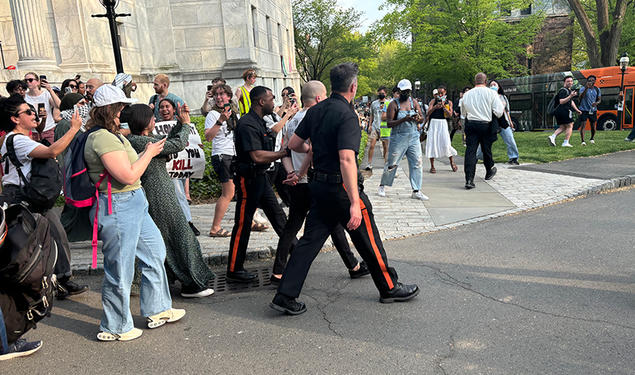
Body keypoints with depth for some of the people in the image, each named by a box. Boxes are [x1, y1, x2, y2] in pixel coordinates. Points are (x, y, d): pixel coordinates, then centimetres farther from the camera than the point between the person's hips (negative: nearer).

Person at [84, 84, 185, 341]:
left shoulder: (112, 135, 13)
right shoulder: (102, 138, -20)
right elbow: (128, 176, -23)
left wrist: (147, 153, 9)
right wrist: (149, 153, -12)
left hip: (134, 205, 11)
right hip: (117, 208, -11)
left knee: (155, 252, 19)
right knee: (120, 271, 2)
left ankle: (157, 311, 33)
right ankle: (114, 328, 21)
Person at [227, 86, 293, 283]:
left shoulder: (260, 122, 14)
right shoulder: (247, 124, -18)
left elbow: (267, 151, 17)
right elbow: (257, 156, -27)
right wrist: (285, 152, -21)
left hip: (261, 177, 10)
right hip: (248, 179, -10)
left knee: (278, 215, 16)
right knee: (243, 224, -3)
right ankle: (234, 270, 6)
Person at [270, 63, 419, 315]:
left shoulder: (315, 111, 6)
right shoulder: (346, 115, -17)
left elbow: (294, 144, 12)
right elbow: (347, 160, -27)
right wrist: (355, 202, -30)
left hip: (319, 185, 7)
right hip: (342, 187, -7)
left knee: (310, 241, 10)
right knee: (368, 241, 9)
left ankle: (285, 296, 9)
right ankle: (389, 288, 26)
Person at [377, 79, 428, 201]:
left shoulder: (414, 103, 10)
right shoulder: (394, 104, -4)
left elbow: (422, 119, 8)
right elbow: (389, 123, -12)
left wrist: (418, 118, -16)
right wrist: (404, 119, -24)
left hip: (413, 137, 4)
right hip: (398, 138, -4)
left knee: (417, 163, -2)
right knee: (392, 164, 1)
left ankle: (416, 191, 3)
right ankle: (382, 186, 21)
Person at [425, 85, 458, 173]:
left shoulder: (449, 102, 8)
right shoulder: (433, 101, 6)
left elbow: (450, 115, -2)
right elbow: (428, 113, -3)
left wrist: (443, 106, -11)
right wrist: (435, 107, -19)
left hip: (443, 123, 0)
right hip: (433, 123, 0)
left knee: (446, 143, -8)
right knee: (432, 143, -5)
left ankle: (452, 162, 12)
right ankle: (432, 166, 2)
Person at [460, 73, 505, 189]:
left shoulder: (466, 94, 6)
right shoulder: (491, 93, -3)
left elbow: (463, 113, 19)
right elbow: (498, 112, -7)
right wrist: (503, 106, 12)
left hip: (471, 125, 1)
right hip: (486, 125, -1)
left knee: (470, 151, -3)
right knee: (486, 149, 16)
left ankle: (469, 180, -13)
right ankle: (489, 172, 40)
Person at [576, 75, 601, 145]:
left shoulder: (597, 89, 5)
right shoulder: (583, 88, -8)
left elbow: (599, 99, 8)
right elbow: (581, 97, -24)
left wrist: (596, 103, -16)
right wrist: (586, 88, -36)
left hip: (593, 110, 4)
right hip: (584, 109, -4)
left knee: (593, 125, 11)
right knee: (583, 125, -13)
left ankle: (592, 138, 32)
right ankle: (583, 141, -13)